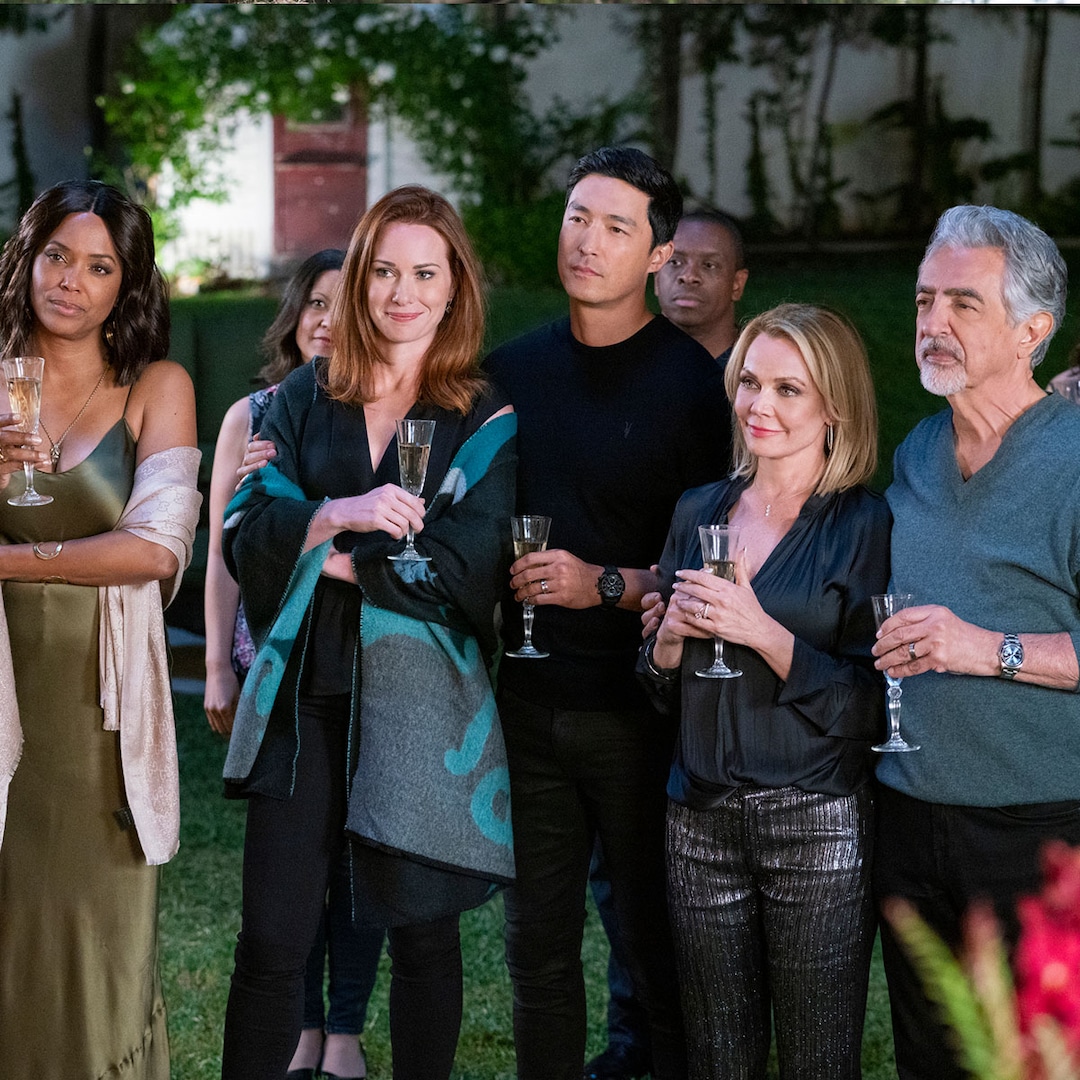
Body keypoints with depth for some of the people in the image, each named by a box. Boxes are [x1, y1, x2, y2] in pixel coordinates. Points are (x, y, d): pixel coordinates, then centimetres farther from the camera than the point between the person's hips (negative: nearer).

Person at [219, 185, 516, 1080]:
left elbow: (461, 572, -9)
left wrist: (320, 554, -8)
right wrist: (338, 516, -19)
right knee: (271, 940, 0)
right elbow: (245, 532, 0)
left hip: (421, 701, -2)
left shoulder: (488, 422, 1)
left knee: (421, 933, 8)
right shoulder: (305, 399, 10)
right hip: (303, 692, 2)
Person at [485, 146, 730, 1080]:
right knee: (539, 944, 12)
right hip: (529, 700, 5)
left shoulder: (691, 381, -6)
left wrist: (608, 585, -19)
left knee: (661, 943, 2)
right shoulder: (513, 371, 10)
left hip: (640, 710, -5)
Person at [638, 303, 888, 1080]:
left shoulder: (865, 527, -6)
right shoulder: (700, 512, 10)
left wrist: (760, 631, -18)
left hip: (819, 826, -4)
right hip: (702, 817, 5)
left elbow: (869, 709, -11)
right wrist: (673, 633, -4)